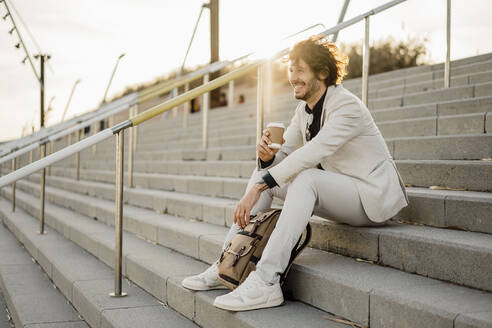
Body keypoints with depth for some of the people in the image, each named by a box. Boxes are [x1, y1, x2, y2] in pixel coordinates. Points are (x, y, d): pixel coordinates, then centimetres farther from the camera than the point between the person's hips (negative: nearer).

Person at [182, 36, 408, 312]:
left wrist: (258, 188, -36)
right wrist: (268, 157, -19)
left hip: (374, 196, -8)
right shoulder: (304, 110, 8)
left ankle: (266, 282, -37)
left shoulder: (347, 106, -19)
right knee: (264, 170, -2)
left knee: (305, 178, -34)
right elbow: (285, 155, 7)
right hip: (337, 190, 8)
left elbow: (311, 153, -32)